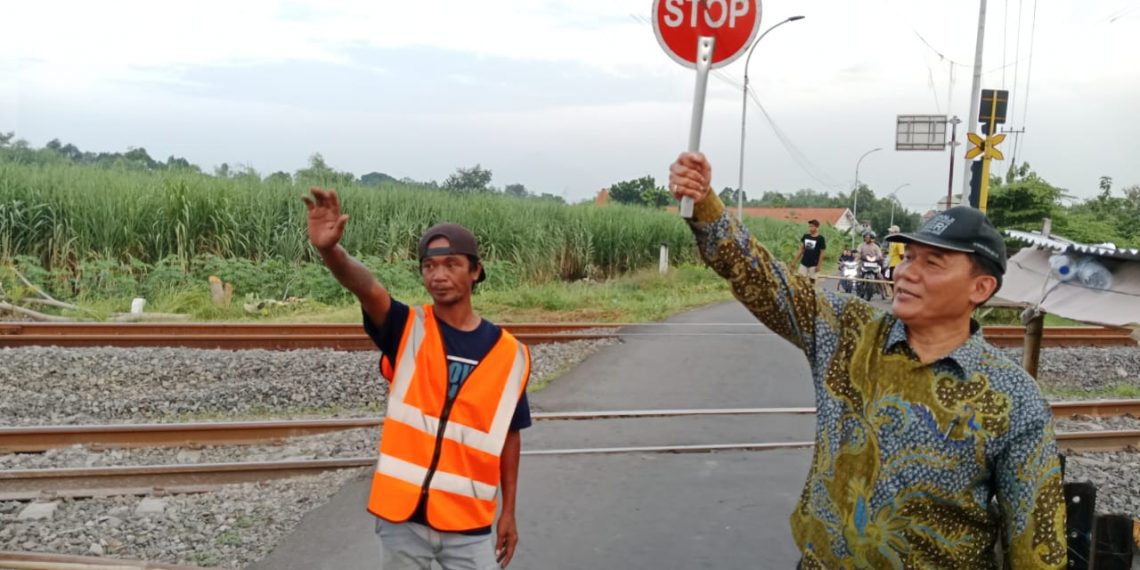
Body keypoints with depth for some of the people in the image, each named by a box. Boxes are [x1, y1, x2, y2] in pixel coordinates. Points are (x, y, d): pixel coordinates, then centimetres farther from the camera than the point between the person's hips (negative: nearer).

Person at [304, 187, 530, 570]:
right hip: (402, 516, 0)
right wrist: (329, 249, -46)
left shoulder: (509, 353, -1)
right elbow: (366, 287, -26)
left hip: (469, 524, 0)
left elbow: (508, 436, 7)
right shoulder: (408, 331, -5)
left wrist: (508, 512, 9)